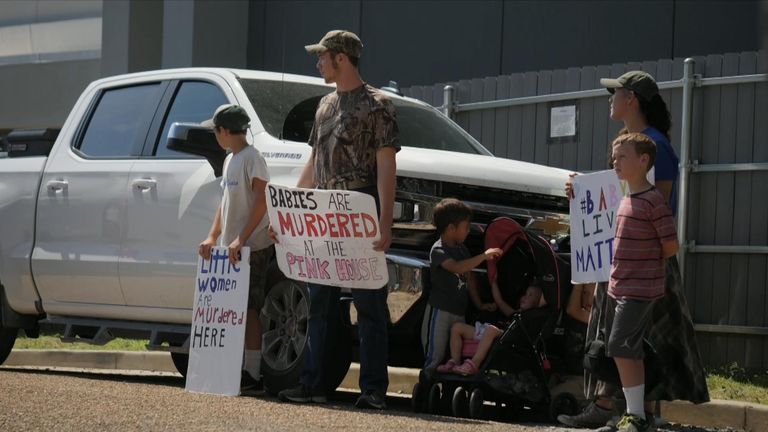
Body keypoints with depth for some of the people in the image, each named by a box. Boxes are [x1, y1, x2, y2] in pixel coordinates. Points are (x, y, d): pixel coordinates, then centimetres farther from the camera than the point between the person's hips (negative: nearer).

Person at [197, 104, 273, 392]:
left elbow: (261, 201, -17)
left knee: (248, 309, -8)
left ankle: (252, 373, -6)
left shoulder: (251, 157, -10)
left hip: (253, 247, -9)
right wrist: (213, 236, 9)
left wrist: (241, 239, -22)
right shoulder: (229, 160, 17)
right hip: (230, 249, 9)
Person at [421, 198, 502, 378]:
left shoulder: (462, 249, 14)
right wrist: (484, 256, -32)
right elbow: (457, 267, -32)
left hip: (459, 312, 8)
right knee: (435, 358, -6)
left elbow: (469, 277, 21)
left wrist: (479, 304, 17)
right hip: (440, 311, -8)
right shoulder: (438, 250, -14)